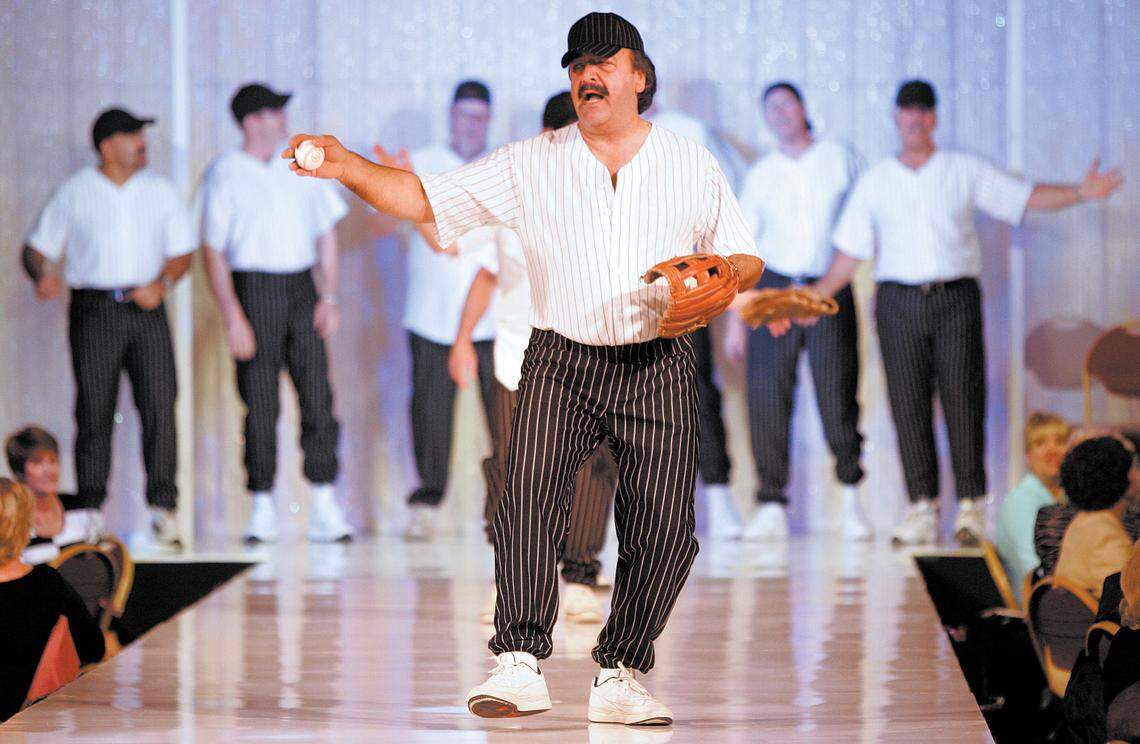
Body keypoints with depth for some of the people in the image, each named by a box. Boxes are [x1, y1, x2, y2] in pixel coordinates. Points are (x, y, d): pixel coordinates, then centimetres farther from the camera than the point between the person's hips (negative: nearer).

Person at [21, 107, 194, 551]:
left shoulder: (160, 191, 11)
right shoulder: (73, 194, 5)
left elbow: (182, 251, 11)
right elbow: (38, 248, 6)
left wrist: (162, 284, -8)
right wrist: (43, 277, -16)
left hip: (146, 308, 2)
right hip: (94, 310, -2)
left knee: (160, 405, -8)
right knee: (94, 411, -2)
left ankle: (163, 510, -4)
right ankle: (91, 511, 6)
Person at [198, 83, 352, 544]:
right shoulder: (224, 176, -2)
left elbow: (327, 234, 15)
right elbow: (213, 252, -4)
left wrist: (329, 297, 5)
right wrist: (233, 317, -11)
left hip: (302, 287, 4)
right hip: (254, 291, -3)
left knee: (318, 395, -2)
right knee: (260, 404, -1)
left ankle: (324, 506, 2)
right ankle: (262, 508, 6)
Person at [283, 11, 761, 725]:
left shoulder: (692, 164, 9)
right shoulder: (530, 164, 7)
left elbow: (746, 258, 15)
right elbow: (423, 199, 4)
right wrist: (346, 165, -12)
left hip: (658, 368, 1)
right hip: (561, 362, -1)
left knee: (665, 529, -8)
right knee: (530, 498, -22)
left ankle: (620, 675, 5)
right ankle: (520, 663, -23)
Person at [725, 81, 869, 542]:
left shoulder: (840, 159, 7)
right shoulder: (761, 174, 10)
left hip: (830, 292, -1)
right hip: (773, 287, 1)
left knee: (837, 397, -5)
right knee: (765, 396, -7)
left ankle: (851, 499, 13)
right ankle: (772, 507, -1)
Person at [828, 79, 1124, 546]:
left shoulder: (965, 171, 11)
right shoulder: (874, 182, 13)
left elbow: (1027, 197, 5)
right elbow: (851, 251, 13)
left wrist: (1081, 193, -9)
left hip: (956, 297, -1)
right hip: (899, 300, 1)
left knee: (963, 399, -8)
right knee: (908, 405, -4)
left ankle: (970, 507, -4)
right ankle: (922, 508, 0)